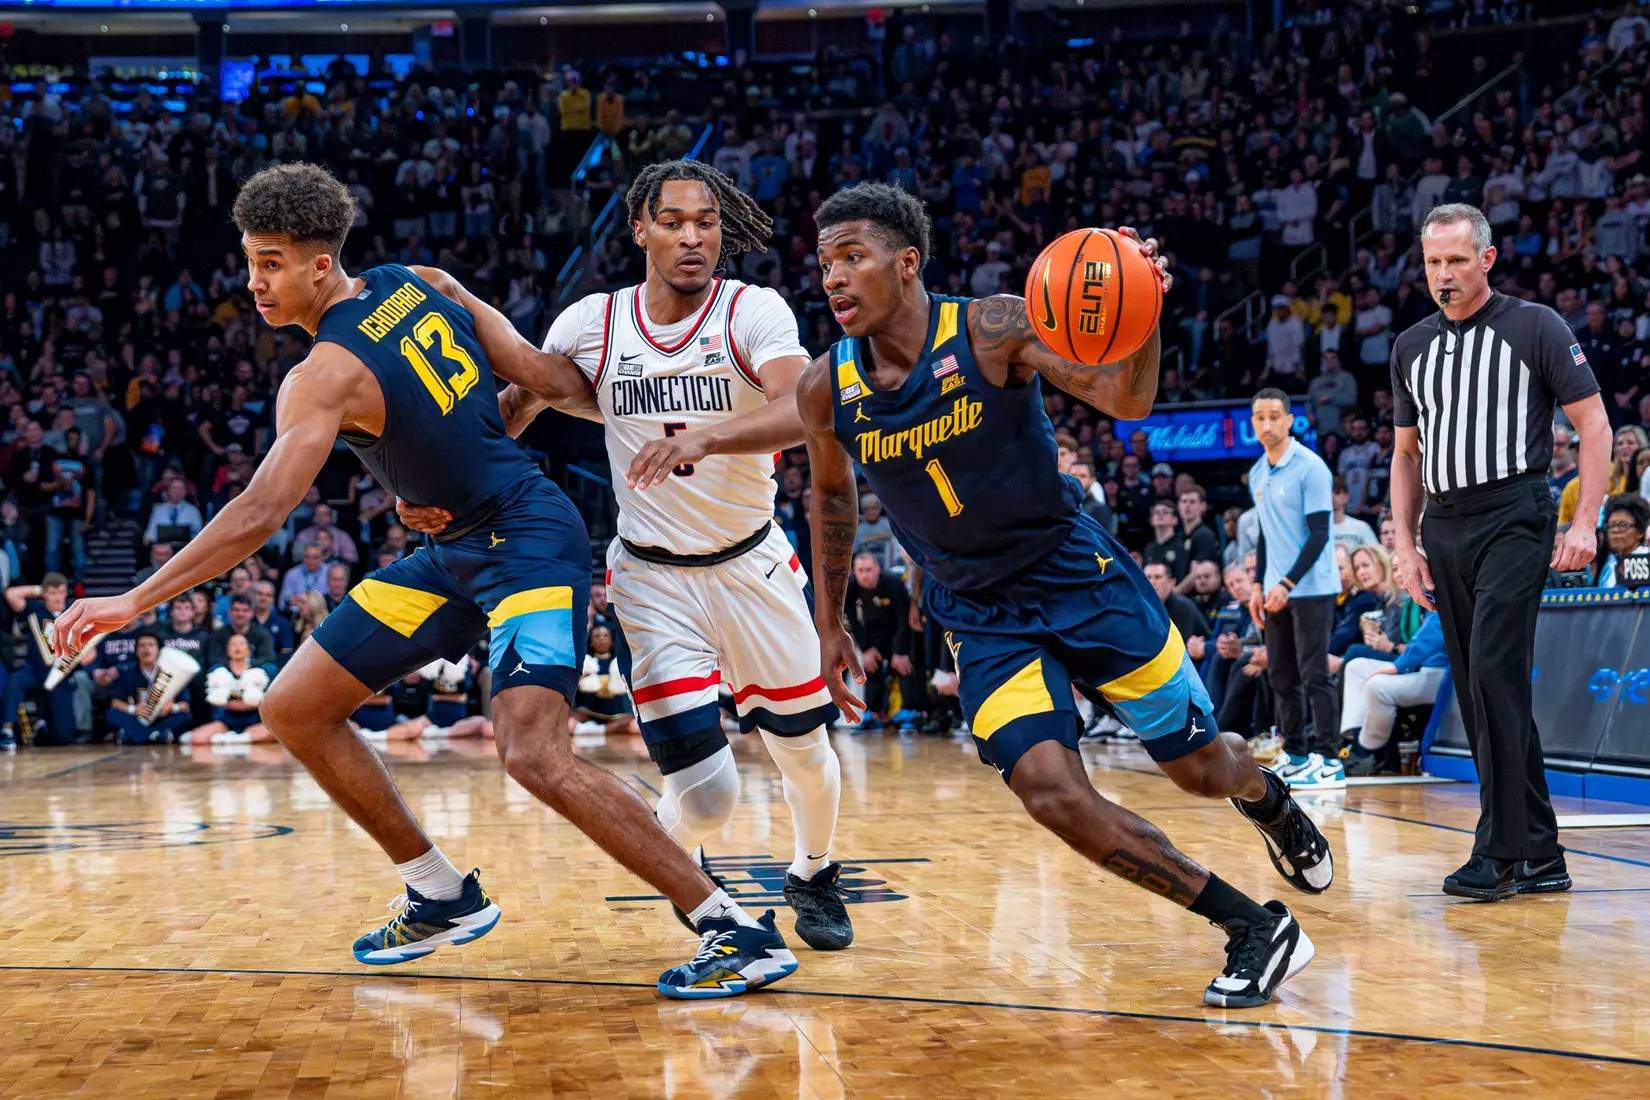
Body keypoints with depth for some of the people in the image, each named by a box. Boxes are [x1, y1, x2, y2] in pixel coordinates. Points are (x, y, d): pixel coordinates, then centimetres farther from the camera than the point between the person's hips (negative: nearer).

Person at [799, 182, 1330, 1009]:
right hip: (980, 617, 2)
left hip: (1079, 574, -2)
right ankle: (1254, 928, -1)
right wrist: (829, 624, 16)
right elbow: (832, 495, 13)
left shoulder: (994, 329, -17)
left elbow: (1125, 400, -25)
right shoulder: (827, 390, -7)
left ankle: (1267, 795, 48)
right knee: (1053, 795, -17)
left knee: (1199, 767, 7)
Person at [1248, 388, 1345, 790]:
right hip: (1276, 590, 7)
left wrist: (1288, 584, -19)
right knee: (1281, 677, 8)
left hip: (1311, 588, -7)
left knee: (1313, 674, -7)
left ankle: (1328, 761, -4)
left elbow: (1319, 534, -14)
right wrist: (1258, 585, 12)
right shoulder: (1257, 474, 12)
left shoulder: (1310, 467, -10)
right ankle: (1295, 756, 15)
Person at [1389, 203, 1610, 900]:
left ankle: (1502, 850, -11)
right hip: (1444, 528, 6)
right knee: (1479, 691, 5)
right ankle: (1540, 856, 13)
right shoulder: (1412, 347, 15)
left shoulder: (1534, 326, -1)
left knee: (1494, 673, -17)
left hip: (1514, 517, -6)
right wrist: (1406, 546, 11)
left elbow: (1594, 424, -2)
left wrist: (1584, 523, -11)